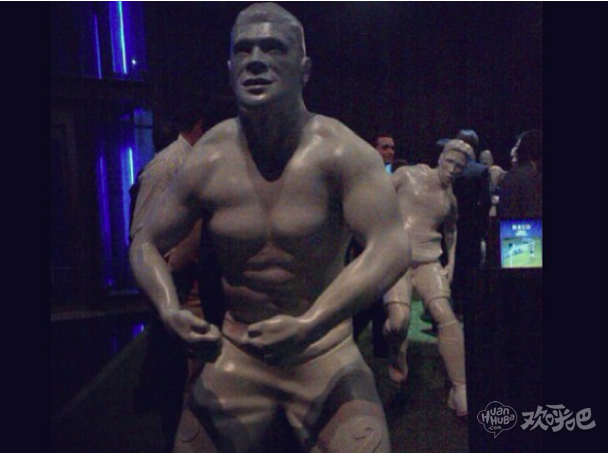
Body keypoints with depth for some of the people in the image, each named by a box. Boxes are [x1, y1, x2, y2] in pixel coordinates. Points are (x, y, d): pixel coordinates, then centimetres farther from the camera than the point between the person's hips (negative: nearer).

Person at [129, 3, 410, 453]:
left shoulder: (339, 151, -16)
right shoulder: (208, 161, -7)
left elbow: (391, 248, -26)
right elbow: (147, 244, 3)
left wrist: (308, 326, -35)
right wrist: (170, 311, -16)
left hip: (327, 350, -2)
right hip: (236, 352, 3)